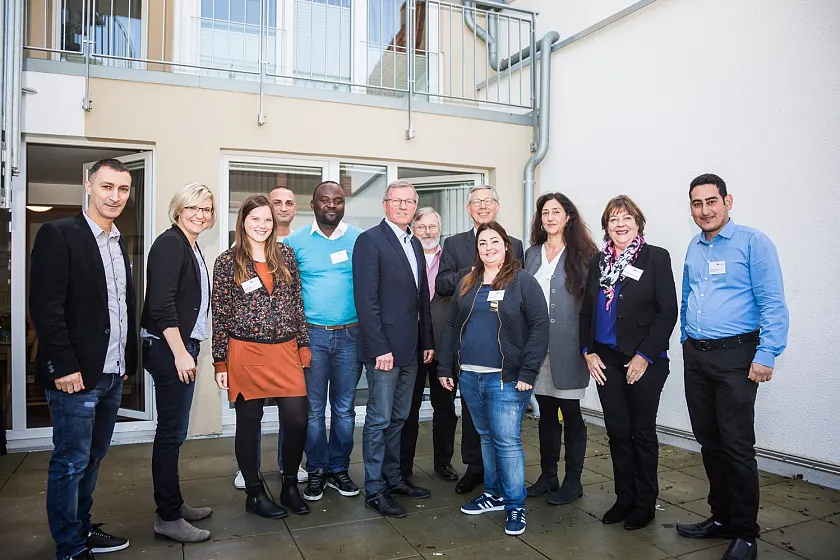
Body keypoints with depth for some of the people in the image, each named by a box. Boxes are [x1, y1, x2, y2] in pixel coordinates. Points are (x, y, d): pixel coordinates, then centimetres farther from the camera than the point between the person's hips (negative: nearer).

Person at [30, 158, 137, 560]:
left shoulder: (119, 243, 14)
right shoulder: (58, 234, -9)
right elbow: (45, 306, -15)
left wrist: (127, 360, 14)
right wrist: (63, 366, -18)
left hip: (112, 375, 7)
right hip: (76, 375, -7)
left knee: (92, 458, 17)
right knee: (71, 462, 3)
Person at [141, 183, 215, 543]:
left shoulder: (191, 247, 15)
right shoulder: (169, 244, -12)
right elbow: (161, 303, -20)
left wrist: (187, 349, 16)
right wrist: (179, 351, -22)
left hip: (182, 347, 9)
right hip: (167, 348, -9)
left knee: (174, 431, 15)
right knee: (171, 432, -3)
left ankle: (173, 504, 27)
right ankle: (168, 518, 8)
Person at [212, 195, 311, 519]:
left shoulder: (285, 255, 7)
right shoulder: (227, 262, -1)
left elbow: (296, 303, 10)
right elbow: (220, 315, 0)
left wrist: (303, 345, 7)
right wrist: (220, 362, -1)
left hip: (286, 352, 3)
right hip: (246, 354, -2)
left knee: (297, 421, -1)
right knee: (249, 423, 9)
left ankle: (290, 486, 23)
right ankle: (255, 494, 26)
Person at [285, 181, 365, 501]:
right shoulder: (295, 241, 2)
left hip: (350, 334, 1)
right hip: (311, 334, -1)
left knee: (344, 408, 10)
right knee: (314, 408, 7)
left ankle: (339, 469, 24)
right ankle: (316, 471, 21)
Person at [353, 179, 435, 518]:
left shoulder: (414, 244, 15)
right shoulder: (370, 240, -9)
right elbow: (366, 299, -15)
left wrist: (427, 341, 13)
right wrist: (379, 348, -19)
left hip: (410, 349, 8)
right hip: (383, 347, -8)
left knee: (398, 418, 16)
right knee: (379, 420, 1)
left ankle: (393, 478, 29)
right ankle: (374, 490, 12)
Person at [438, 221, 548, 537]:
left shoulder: (523, 281, -4)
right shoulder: (467, 285, 11)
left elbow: (540, 325, -10)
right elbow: (452, 327, 14)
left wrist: (527, 373, -15)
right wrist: (445, 368, 9)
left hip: (506, 379, -5)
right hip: (470, 377, 5)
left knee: (507, 440, -2)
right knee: (486, 437, 16)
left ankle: (515, 505, 13)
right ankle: (494, 494, 30)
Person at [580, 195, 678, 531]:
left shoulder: (656, 258, -5)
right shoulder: (597, 262, 9)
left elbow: (667, 312, -9)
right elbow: (586, 311, 11)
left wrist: (644, 356, -14)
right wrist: (588, 352, 1)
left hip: (643, 362, -4)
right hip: (605, 361, 4)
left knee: (642, 433, 8)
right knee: (617, 432, 11)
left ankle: (645, 503, 23)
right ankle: (624, 498, 26)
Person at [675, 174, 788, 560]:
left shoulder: (752, 242, -8)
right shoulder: (694, 248, 12)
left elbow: (773, 304, -12)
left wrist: (766, 355, -18)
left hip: (734, 356, -6)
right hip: (695, 356, 6)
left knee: (737, 445, -2)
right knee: (709, 442, 13)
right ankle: (721, 517, 28)